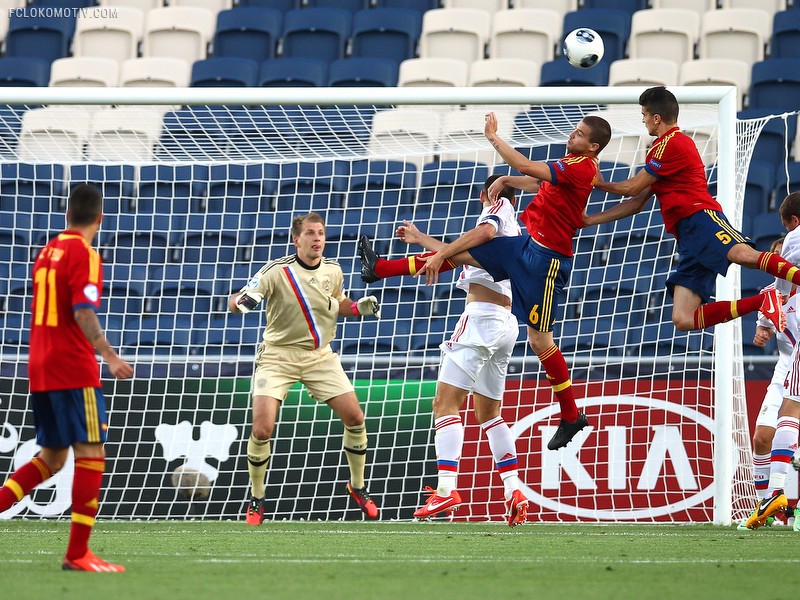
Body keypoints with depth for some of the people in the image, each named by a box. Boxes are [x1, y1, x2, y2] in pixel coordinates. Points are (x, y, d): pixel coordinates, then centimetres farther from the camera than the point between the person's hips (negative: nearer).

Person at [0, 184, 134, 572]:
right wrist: (109, 356, -25)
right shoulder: (83, 254, -10)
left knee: (51, 458, 16)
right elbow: (83, 313, -20)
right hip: (73, 370, -8)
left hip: (40, 369, 8)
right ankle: (77, 554, -7)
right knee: (91, 454, -5)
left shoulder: (48, 251, 14)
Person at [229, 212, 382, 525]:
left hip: (320, 356, 4)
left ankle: (357, 487, 20)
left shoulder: (333, 271, -1)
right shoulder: (277, 271, -16)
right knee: (262, 429, -16)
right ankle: (256, 500, 4)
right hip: (278, 356, -4)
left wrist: (360, 308, -1)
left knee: (354, 417, -3)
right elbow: (234, 302, -19)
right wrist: (242, 301, -42)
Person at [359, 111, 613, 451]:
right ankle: (380, 269, 22)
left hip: (546, 257, -10)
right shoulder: (572, 165, 9)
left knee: (539, 339, -5)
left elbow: (526, 167, -27)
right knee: (462, 251, 12)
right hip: (529, 245, 10)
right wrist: (505, 180, 12)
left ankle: (570, 416, 6)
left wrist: (494, 138, -17)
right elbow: (537, 183, 28)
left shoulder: (582, 167, -20)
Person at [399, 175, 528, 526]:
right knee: (489, 413, 17)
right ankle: (514, 492, 7)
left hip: (482, 315, -9)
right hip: (507, 323, 9)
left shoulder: (498, 207, 2)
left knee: (446, 402, -14)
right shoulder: (515, 231, 28)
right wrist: (422, 240, 48)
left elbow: (484, 232, -23)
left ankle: (446, 489, -26)